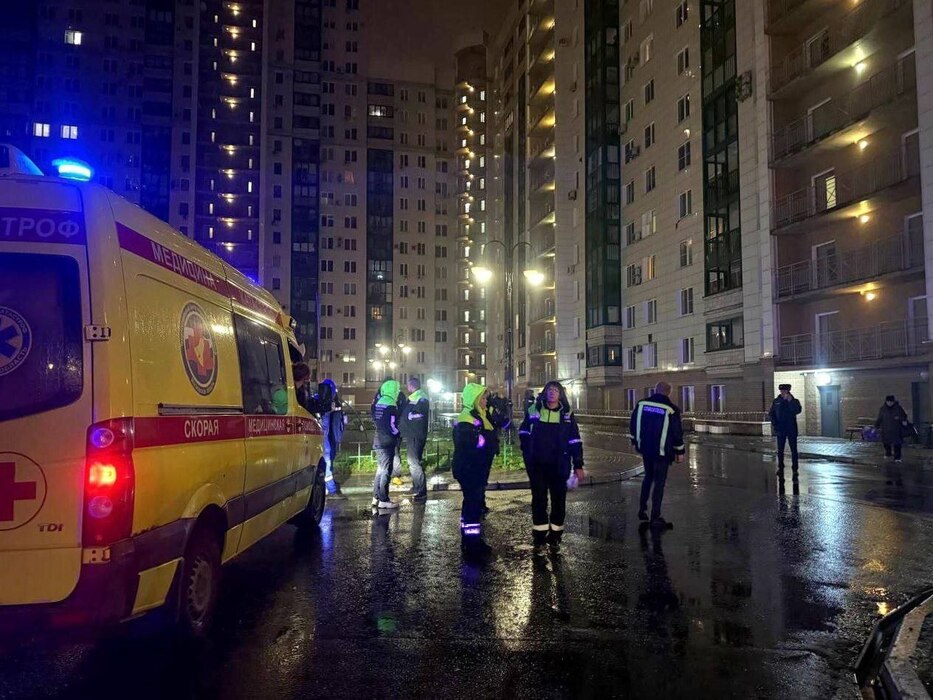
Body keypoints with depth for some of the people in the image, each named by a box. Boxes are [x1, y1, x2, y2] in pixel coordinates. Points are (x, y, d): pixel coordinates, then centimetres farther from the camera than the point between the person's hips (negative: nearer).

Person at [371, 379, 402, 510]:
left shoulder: (378, 403, 8)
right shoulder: (391, 406, -16)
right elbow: (392, 426, -17)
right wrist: (399, 435, 0)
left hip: (378, 440, 8)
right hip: (388, 442, -8)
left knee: (380, 469, 17)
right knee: (386, 471, -2)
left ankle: (376, 497, 21)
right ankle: (383, 500, 0)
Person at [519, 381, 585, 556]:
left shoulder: (567, 414, 2)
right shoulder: (534, 410, 1)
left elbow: (574, 441, 2)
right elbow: (524, 431, 15)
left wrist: (578, 465, -3)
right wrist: (527, 452, 5)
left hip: (559, 466, 1)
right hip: (537, 465, -1)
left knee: (559, 501, 7)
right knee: (539, 501, 1)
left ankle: (555, 538, 21)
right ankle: (539, 540, 8)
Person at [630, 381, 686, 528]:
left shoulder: (641, 404, -1)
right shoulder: (671, 409, -12)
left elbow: (632, 425, 7)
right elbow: (677, 432, -8)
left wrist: (636, 441, 20)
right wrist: (680, 451, 4)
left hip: (645, 449, 4)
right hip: (662, 452, -4)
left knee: (648, 477, 23)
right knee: (659, 482, 3)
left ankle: (642, 509, 26)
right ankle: (655, 518, 4)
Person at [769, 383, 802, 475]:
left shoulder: (794, 401, 2)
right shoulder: (776, 401, 6)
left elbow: (798, 411, -17)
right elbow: (771, 414, 9)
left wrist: (790, 401, -23)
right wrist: (774, 424, -2)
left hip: (791, 429, -2)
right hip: (780, 429, 2)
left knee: (793, 449, -1)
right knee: (780, 449, 6)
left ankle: (795, 468, 2)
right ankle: (780, 467, 13)